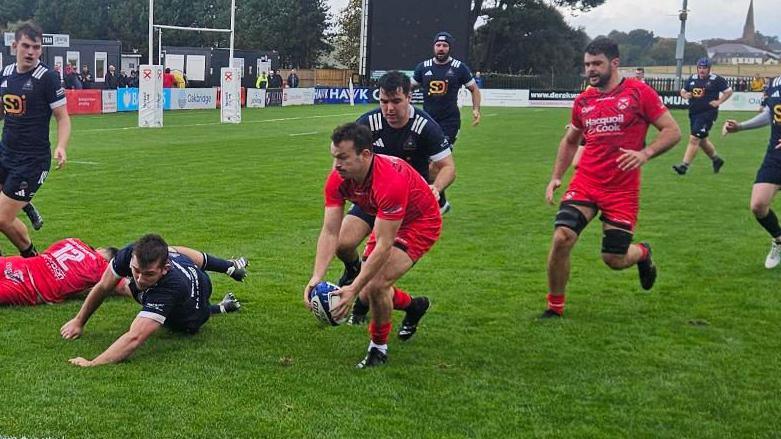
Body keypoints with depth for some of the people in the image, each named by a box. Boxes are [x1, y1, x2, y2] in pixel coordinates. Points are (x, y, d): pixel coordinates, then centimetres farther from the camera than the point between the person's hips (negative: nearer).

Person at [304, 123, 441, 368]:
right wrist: (316, 278, -32)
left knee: (376, 286, -22)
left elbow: (384, 245, -37)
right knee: (367, 289, 6)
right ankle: (414, 306, 38)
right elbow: (330, 232, -19)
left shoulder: (390, 182, -39)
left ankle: (379, 348, 5)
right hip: (387, 223, 8)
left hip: (420, 223, -8)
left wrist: (354, 289, -39)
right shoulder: (338, 179, -19)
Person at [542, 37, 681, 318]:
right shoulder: (583, 101, 8)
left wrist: (645, 153, -22)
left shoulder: (639, 92, -6)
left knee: (614, 260, 1)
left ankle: (642, 253, 39)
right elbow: (570, 141, 24)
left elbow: (672, 131, -6)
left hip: (622, 190, -3)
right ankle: (555, 307, 2)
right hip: (585, 183, 3)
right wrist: (556, 177, 15)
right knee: (561, 237, -16)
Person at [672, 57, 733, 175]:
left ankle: (684, 165, -15)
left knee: (694, 139, -15)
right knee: (702, 140, 18)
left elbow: (729, 91, 1)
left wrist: (718, 102, -9)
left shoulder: (716, 80, -6)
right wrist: (685, 95, -3)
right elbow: (683, 91, 19)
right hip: (693, 113, 7)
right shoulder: (692, 78, 10)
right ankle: (716, 159, 41)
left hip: (707, 113, -7)